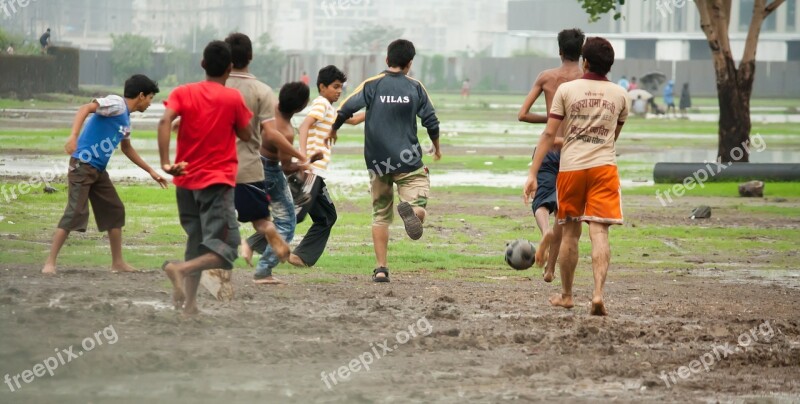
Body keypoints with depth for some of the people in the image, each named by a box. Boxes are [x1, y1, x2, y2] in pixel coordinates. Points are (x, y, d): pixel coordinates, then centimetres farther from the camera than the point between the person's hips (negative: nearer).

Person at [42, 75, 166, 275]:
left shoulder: (126, 118, 18)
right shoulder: (116, 104, -10)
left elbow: (127, 149, 34)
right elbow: (86, 108, -25)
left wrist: (151, 171, 38)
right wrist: (74, 136, -39)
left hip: (99, 170, 10)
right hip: (82, 165, -10)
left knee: (115, 211, 13)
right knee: (75, 212, -14)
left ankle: (118, 262, 22)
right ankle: (50, 262, -12)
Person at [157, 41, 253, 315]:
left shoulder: (183, 93, 3)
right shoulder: (233, 98, -3)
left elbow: (165, 122, -14)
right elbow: (245, 135, 8)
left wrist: (165, 163, -19)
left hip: (186, 180, 5)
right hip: (217, 182, -5)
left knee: (197, 243, 19)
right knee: (224, 250, -8)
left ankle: (189, 302, 11)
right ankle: (181, 269, -32)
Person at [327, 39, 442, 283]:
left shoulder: (372, 85, 0)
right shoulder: (415, 88, 2)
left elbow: (345, 109, -9)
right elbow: (432, 122, 2)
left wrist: (333, 130, 11)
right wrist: (437, 148, 21)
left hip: (378, 162, 1)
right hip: (408, 160, -1)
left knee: (380, 216, 13)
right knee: (419, 209, -2)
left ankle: (381, 269, 6)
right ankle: (410, 210, -40)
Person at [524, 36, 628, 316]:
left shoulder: (566, 90, -1)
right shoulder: (620, 95, 6)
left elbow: (549, 134, -4)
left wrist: (533, 174, -3)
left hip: (571, 167, 0)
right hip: (604, 166, 0)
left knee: (570, 233, 12)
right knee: (599, 232, -5)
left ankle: (566, 295, 23)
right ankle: (598, 293, -21)